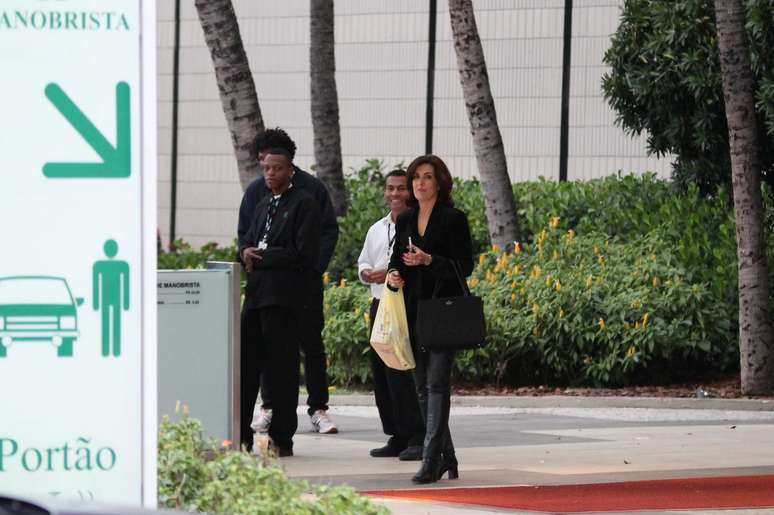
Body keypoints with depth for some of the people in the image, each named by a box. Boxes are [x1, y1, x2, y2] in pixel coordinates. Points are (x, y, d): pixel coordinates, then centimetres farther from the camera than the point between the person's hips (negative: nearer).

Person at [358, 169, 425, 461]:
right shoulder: (377, 230, 19)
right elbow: (363, 263, 28)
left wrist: (392, 274, -19)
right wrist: (366, 273, 5)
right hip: (380, 306, 8)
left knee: (402, 373, -13)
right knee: (380, 373, 8)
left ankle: (416, 438, -10)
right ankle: (396, 437, 16)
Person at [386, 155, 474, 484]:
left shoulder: (453, 219, -4)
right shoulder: (404, 221, 14)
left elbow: (465, 266, -8)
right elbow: (397, 260, 19)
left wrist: (429, 261, -21)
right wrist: (393, 275, -3)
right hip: (413, 313, 6)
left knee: (436, 383, -13)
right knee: (422, 386, 9)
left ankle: (431, 459, -18)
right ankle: (446, 456, 19)